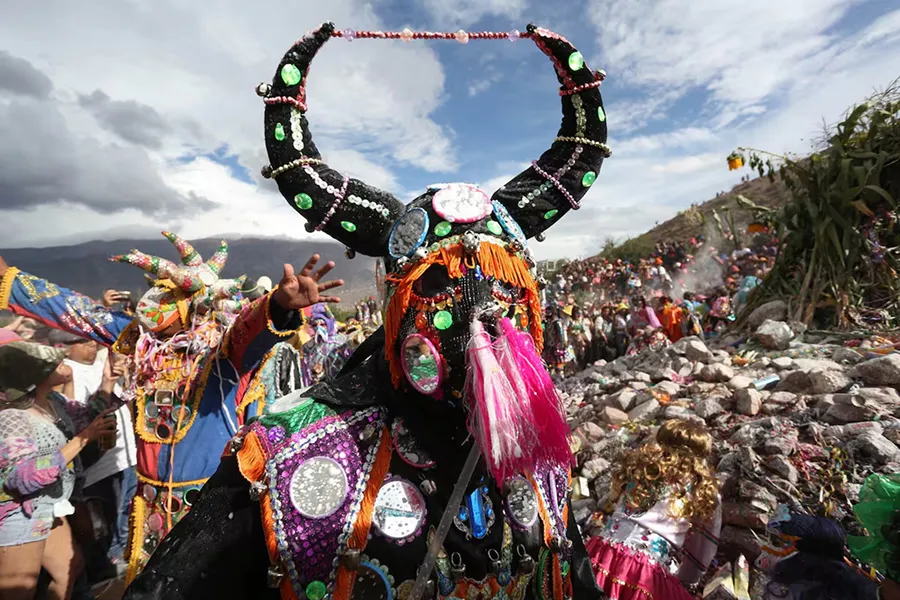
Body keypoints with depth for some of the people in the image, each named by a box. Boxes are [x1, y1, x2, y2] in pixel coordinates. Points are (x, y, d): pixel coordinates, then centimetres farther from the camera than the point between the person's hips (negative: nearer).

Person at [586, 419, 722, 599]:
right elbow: (703, 552, 18)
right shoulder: (706, 491, 8)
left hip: (604, 552, 2)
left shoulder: (636, 464, 13)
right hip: (649, 577, -2)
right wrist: (685, 583, 33)